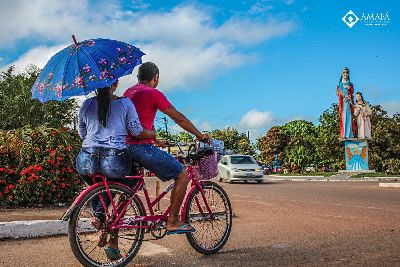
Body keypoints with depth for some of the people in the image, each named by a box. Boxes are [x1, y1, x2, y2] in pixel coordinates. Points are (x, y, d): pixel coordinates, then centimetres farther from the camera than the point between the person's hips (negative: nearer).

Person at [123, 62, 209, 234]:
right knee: (182, 175, 0)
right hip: (142, 147, -9)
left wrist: (156, 141, 33)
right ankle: (173, 222, 1)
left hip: (125, 147, 9)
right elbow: (179, 118, -3)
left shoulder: (128, 92, 18)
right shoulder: (153, 94, -6)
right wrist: (199, 135, 9)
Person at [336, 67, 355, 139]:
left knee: (349, 117, -7)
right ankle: (343, 135, -15)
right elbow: (337, 93, 3)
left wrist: (349, 88, -14)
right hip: (342, 101, -2)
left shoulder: (350, 84, 19)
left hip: (349, 101, 2)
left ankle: (350, 134, -10)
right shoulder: (339, 84, 14)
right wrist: (343, 94, -14)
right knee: (343, 116, -10)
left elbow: (352, 91, 6)